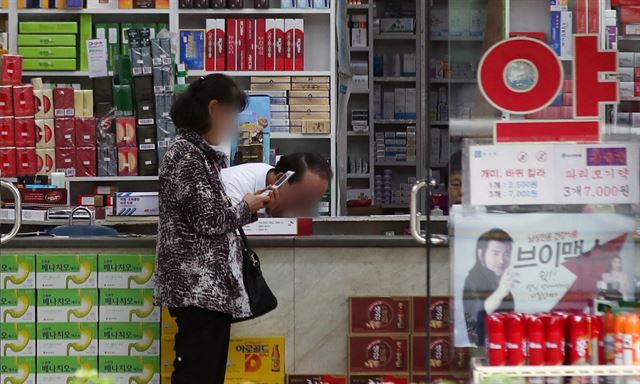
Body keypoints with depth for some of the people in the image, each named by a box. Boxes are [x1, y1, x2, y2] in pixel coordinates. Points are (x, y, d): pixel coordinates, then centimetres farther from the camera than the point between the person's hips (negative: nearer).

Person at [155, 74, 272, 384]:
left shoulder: (201, 153, 17)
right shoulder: (185, 153, -12)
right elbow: (208, 220, -18)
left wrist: (251, 206, 9)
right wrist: (246, 208, -2)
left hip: (212, 283, 10)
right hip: (198, 284, -10)